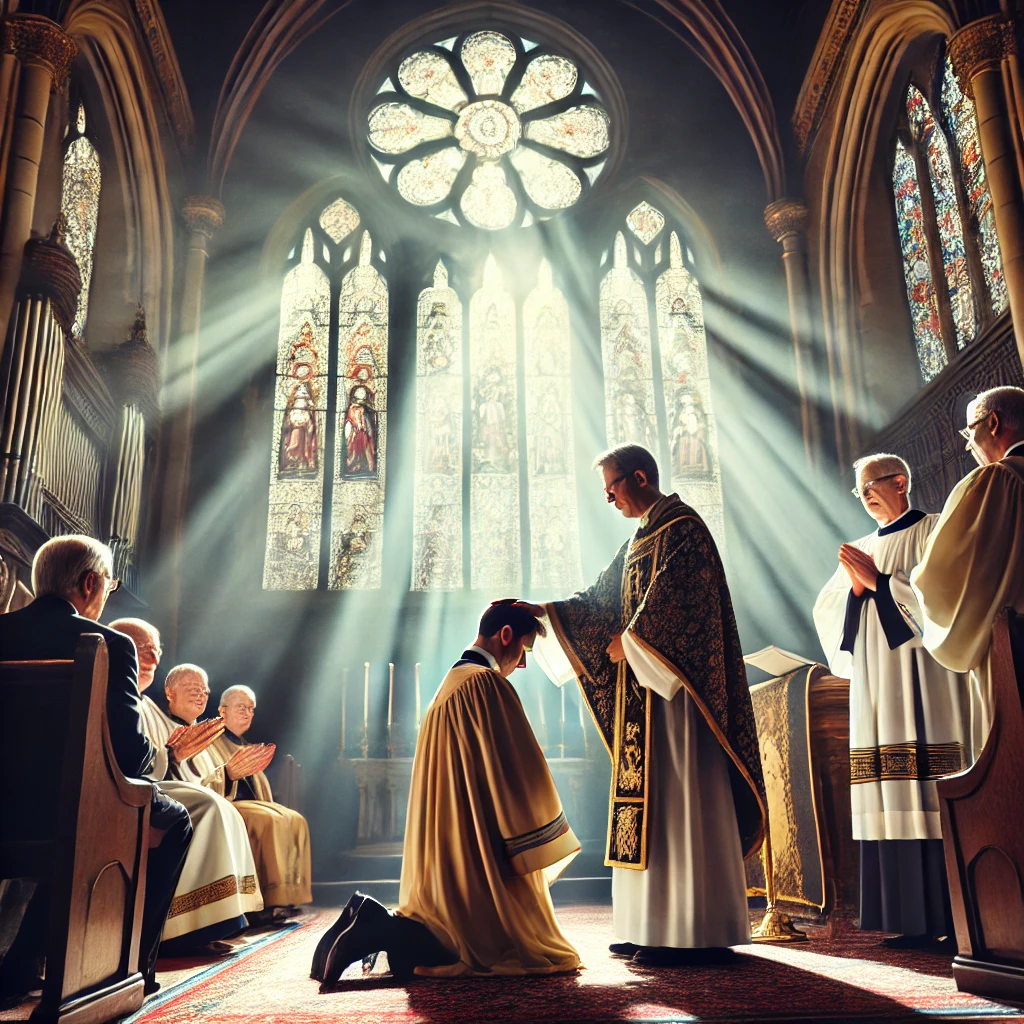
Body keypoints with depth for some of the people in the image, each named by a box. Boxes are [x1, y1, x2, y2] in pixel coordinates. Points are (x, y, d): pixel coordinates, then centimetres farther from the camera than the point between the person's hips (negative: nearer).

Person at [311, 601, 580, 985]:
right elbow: (518, 772, -17)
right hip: (478, 849, -10)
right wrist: (539, 848, -7)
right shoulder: (487, 683, -14)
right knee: (494, 944, -5)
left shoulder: (451, 683, 17)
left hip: (446, 849, 10)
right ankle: (379, 932, -15)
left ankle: (375, 926, 1)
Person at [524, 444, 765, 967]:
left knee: (677, 802, -8)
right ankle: (655, 927, 15)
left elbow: (667, 600, -18)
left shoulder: (681, 527, -7)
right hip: (643, 689, 9)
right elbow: (601, 600, 19)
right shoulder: (640, 539, 21)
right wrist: (542, 610, 10)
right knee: (648, 800, 8)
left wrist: (627, 641, -7)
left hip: (676, 685, -9)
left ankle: (697, 931, -2)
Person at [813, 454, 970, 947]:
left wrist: (879, 582, -11)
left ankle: (956, 916, -3)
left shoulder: (935, 531, 4)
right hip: (876, 688, 6)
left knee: (936, 803, -9)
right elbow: (826, 609, 14)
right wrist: (856, 587, -4)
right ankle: (916, 919, 6)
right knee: (895, 803, 2)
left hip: (924, 680, -5)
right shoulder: (863, 549, 21)